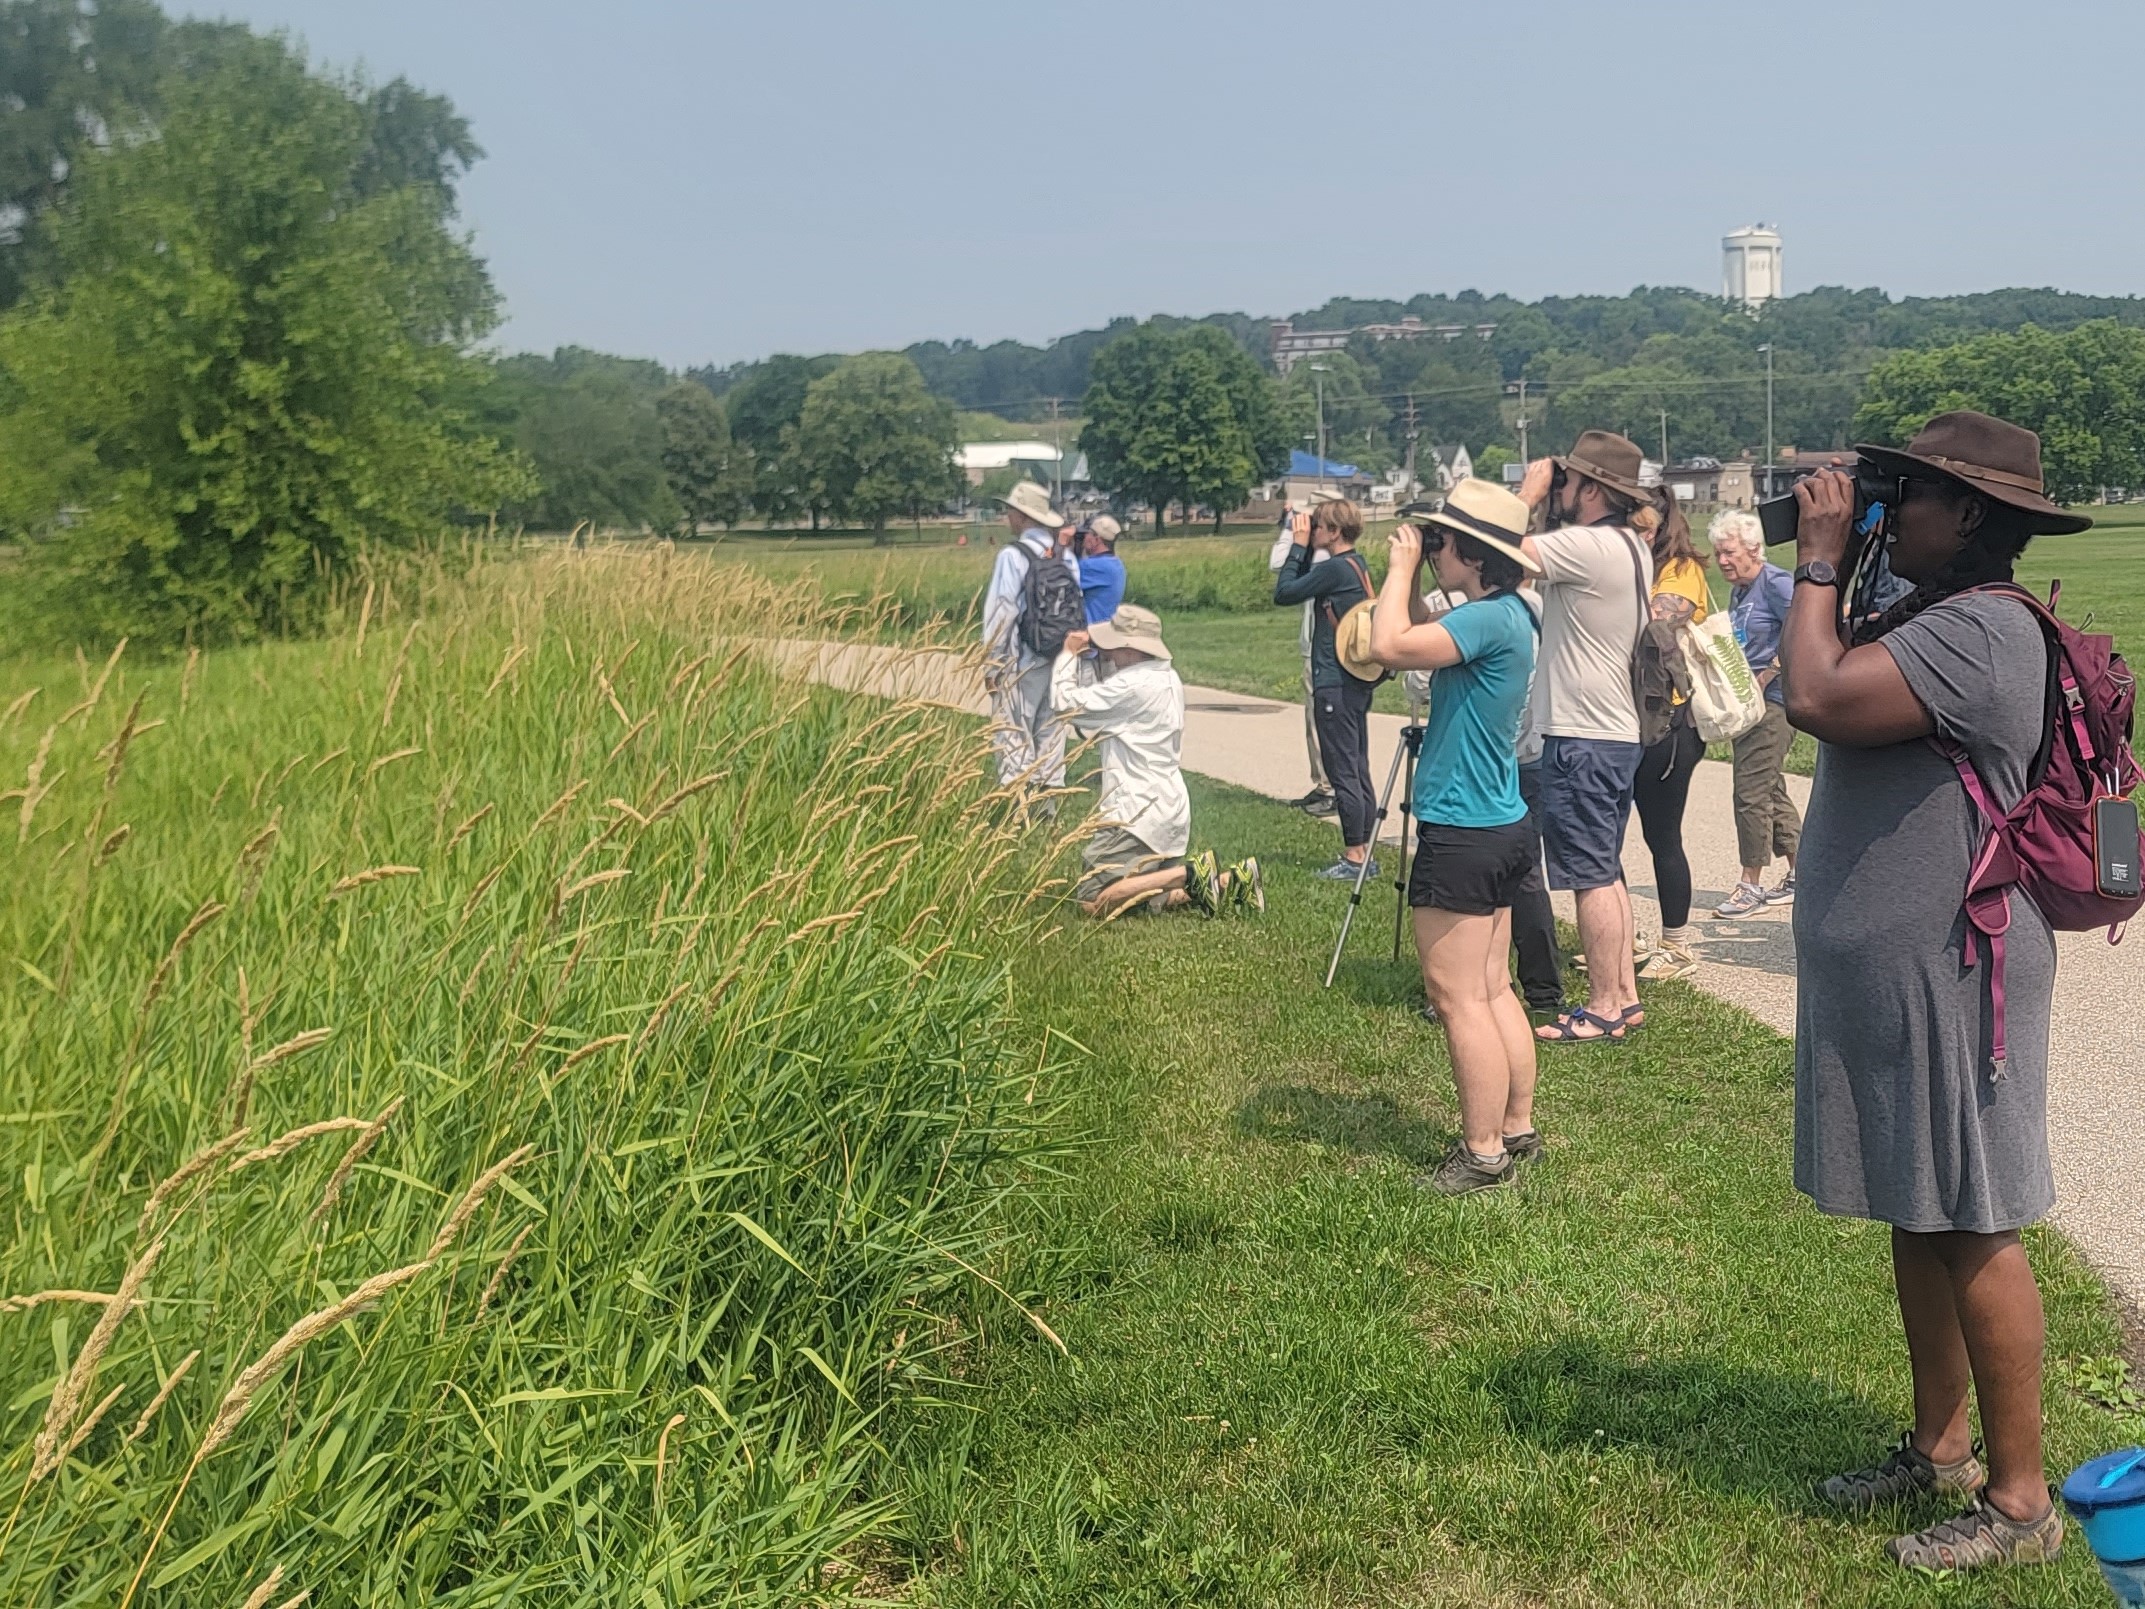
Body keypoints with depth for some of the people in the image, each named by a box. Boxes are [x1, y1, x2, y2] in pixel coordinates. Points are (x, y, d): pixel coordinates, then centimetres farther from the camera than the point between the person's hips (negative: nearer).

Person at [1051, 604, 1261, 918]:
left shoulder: (1131, 685, -17)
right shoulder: (1166, 677, 12)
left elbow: (1066, 702, -16)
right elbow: (1103, 698, 19)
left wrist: (1069, 654, -2)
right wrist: (1096, 658, 10)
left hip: (1139, 814, -10)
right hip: (1169, 807, 10)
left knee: (1093, 902, -12)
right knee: (1153, 900, 18)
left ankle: (1190, 873, -15)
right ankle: (1232, 879, 5)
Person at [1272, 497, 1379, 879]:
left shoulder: (1336, 568, -16)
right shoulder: (1357, 565, 12)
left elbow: (1283, 593, -13)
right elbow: (1300, 587, 19)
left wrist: (1299, 545, -6)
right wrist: (1305, 549, 10)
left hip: (1335, 685, -10)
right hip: (1358, 681, 10)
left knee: (1344, 772, -5)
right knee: (1358, 771, 12)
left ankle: (1355, 856, -1)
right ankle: (1363, 854, 17)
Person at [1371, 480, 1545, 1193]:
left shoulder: (1490, 618, -20)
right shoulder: (1508, 613, 10)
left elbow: (1392, 646, -29)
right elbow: (1420, 639, 20)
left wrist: (1402, 565, -15)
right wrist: (1407, 574, 7)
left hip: (1463, 835, -10)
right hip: (1503, 825, 10)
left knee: (1458, 997, -3)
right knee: (1493, 988, 16)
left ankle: (1484, 1154, 4)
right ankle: (1517, 1130, 24)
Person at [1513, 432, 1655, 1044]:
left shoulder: (1588, 545, -19)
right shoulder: (1633, 548, 13)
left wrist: (1530, 491, -7)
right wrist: (1542, 506, 11)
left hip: (1581, 740, -10)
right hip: (1620, 733, 10)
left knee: (1591, 877, -3)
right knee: (1607, 873, 15)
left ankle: (1604, 1010, 2)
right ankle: (1624, 995, 21)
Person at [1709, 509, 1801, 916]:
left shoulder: (1776, 583, -12)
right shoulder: (1738, 591, 14)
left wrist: (1765, 677, -18)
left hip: (1773, 701, -10)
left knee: (1751, 793, -7)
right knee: (1772, 791, 14)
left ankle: (1751, 885, 1)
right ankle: (1799, 877, 24)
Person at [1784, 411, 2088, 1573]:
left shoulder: (1980, 629, -20)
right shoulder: (1927, 619, 13)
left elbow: (1817, 700, -29)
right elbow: (1825, 692, 16)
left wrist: (1818, 565, -17)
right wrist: (1825, 570, 8)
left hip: (1946, 977, -10)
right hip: (1887, 973, 10)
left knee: (1973, 1234, -1)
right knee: (1916, 1219, 19)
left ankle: (2019, 1502, 12)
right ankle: (1939, 1449, 34)